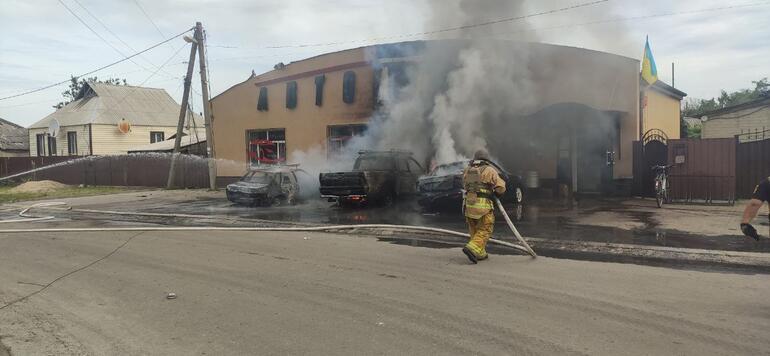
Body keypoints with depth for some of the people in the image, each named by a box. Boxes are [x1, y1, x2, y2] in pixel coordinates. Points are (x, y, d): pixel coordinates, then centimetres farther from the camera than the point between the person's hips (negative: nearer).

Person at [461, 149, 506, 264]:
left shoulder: (467, 170, 13)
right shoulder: (490, 170, -1)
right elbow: (501, 189, -3)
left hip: (469, 204, 5)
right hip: (483, 205, -5)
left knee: (474, 231, 17)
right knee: (484, 230, 2)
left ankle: (480, 254, 21)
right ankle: (472, 248, -17)